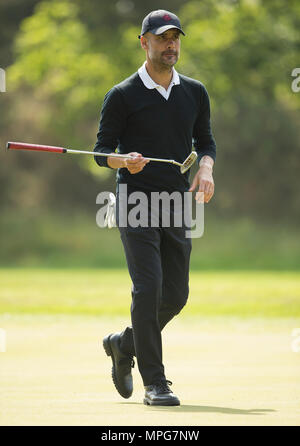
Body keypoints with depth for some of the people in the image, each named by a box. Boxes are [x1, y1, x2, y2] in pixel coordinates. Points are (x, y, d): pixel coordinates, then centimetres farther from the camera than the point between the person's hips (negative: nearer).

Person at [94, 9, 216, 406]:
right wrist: (125, 161, -24)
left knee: (176, 295, 6)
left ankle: (123, 344, 32)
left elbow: (206, 141, 16)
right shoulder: (122, 96, -3)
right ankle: (154, 383, -11)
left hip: (177, 205, 5)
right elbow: (102, 150, -1)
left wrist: (205, 169, -6)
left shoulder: (195, 93, 11)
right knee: (148, 289, -14)